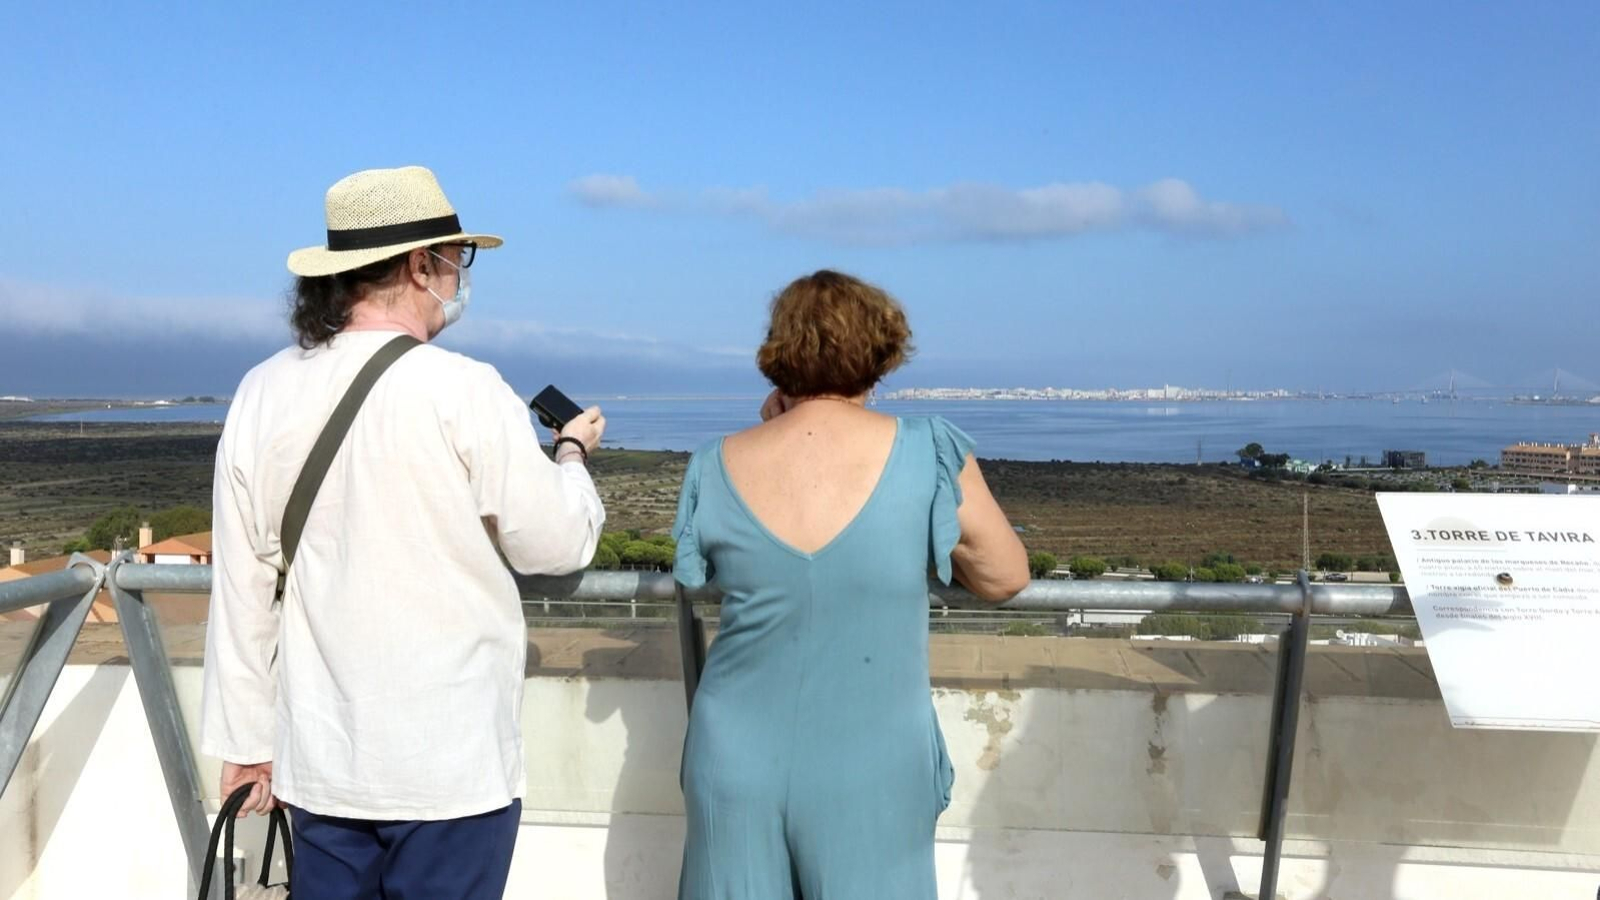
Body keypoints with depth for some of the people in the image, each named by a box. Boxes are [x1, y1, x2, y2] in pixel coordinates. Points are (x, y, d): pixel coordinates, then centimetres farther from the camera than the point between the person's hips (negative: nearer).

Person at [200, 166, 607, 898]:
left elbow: (242, 586, 3)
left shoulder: (262, 394, -1)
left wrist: (247, 736, 13)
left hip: (318, 757, 5)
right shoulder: (463, 391, -14)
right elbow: (558, 544, -6)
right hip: (450, 761, -4)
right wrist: (572, 451, 14)